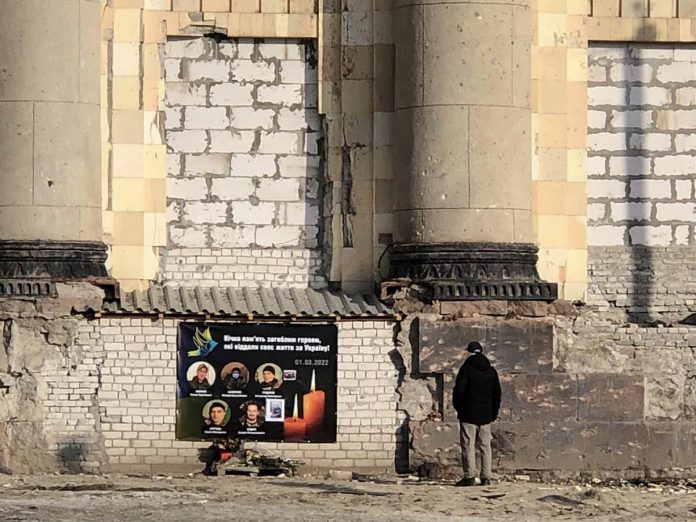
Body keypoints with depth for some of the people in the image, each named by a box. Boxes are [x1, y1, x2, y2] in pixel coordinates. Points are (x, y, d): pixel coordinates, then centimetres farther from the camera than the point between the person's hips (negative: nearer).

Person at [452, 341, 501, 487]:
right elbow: (497, 394, 13)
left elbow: (459, 390, -10)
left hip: (468, 414, -5)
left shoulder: (466, 369, -7)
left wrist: (458, 408, 5)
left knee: (468, 446, -4)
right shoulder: (491, 371, 10)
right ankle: (486, 477, 5)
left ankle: (470, 477, -9)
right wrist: (493, 413, 19)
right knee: (485, 446, 8)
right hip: (485, 415, 5)